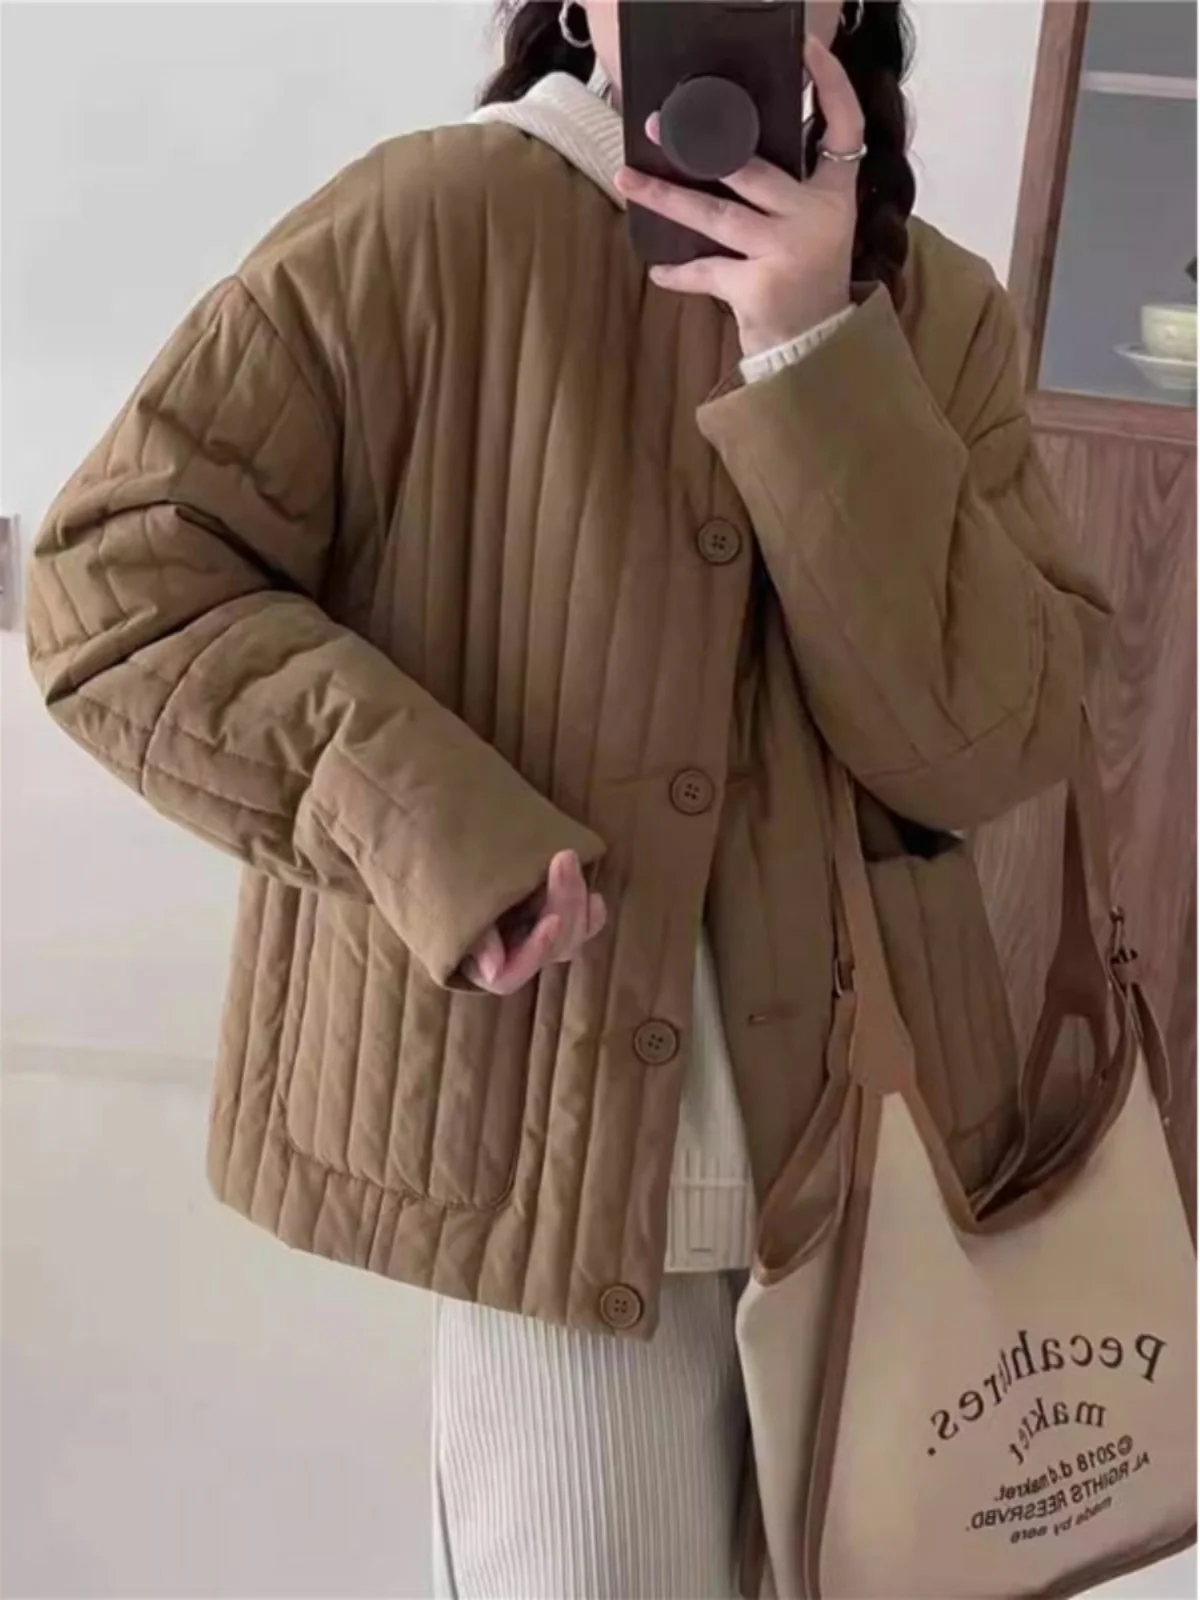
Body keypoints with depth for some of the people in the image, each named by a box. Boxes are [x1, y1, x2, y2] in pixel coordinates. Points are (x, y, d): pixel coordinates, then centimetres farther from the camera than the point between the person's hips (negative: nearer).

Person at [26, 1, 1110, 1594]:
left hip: (872, 1147, 5)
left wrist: (815, 358, -20)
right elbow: (109, 575, -12)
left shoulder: (938, 309, 0)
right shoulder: (427, 225, -12)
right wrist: (430, 830, -23)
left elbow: (990, 743, -11)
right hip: (542, 1146, -5)